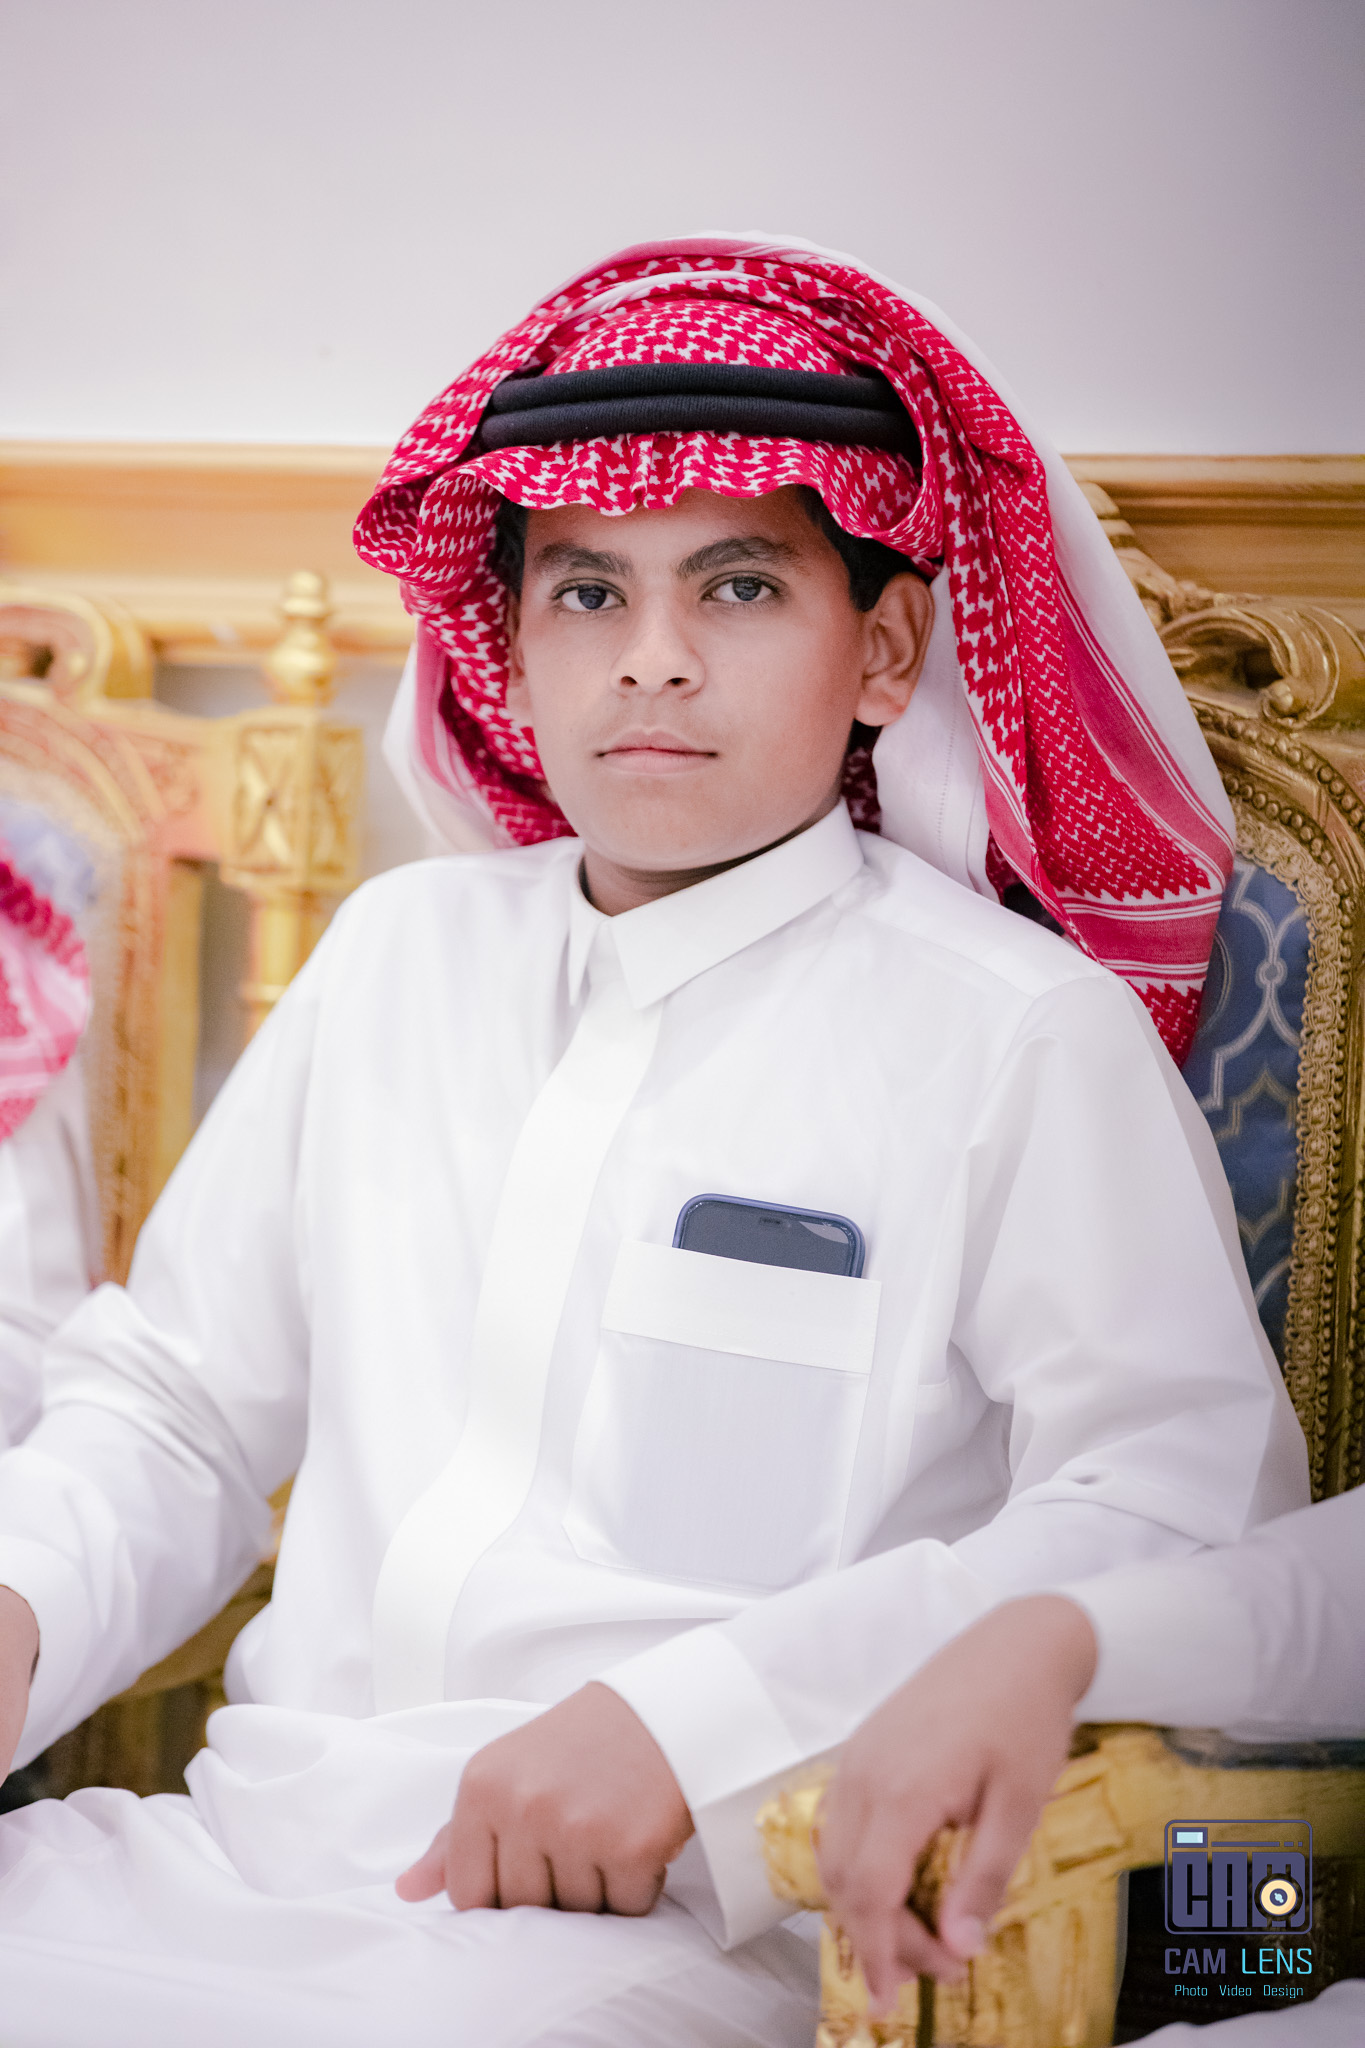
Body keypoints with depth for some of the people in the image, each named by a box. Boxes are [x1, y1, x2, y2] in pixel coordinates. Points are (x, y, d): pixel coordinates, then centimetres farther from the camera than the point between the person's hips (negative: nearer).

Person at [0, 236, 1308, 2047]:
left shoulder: (1024, 1034, 0)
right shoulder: (401, 954, 17)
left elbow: (1186, 1507, -11)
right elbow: (174, 1407, 21)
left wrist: (696, 1717, -20)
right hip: (254, 1833, 5)